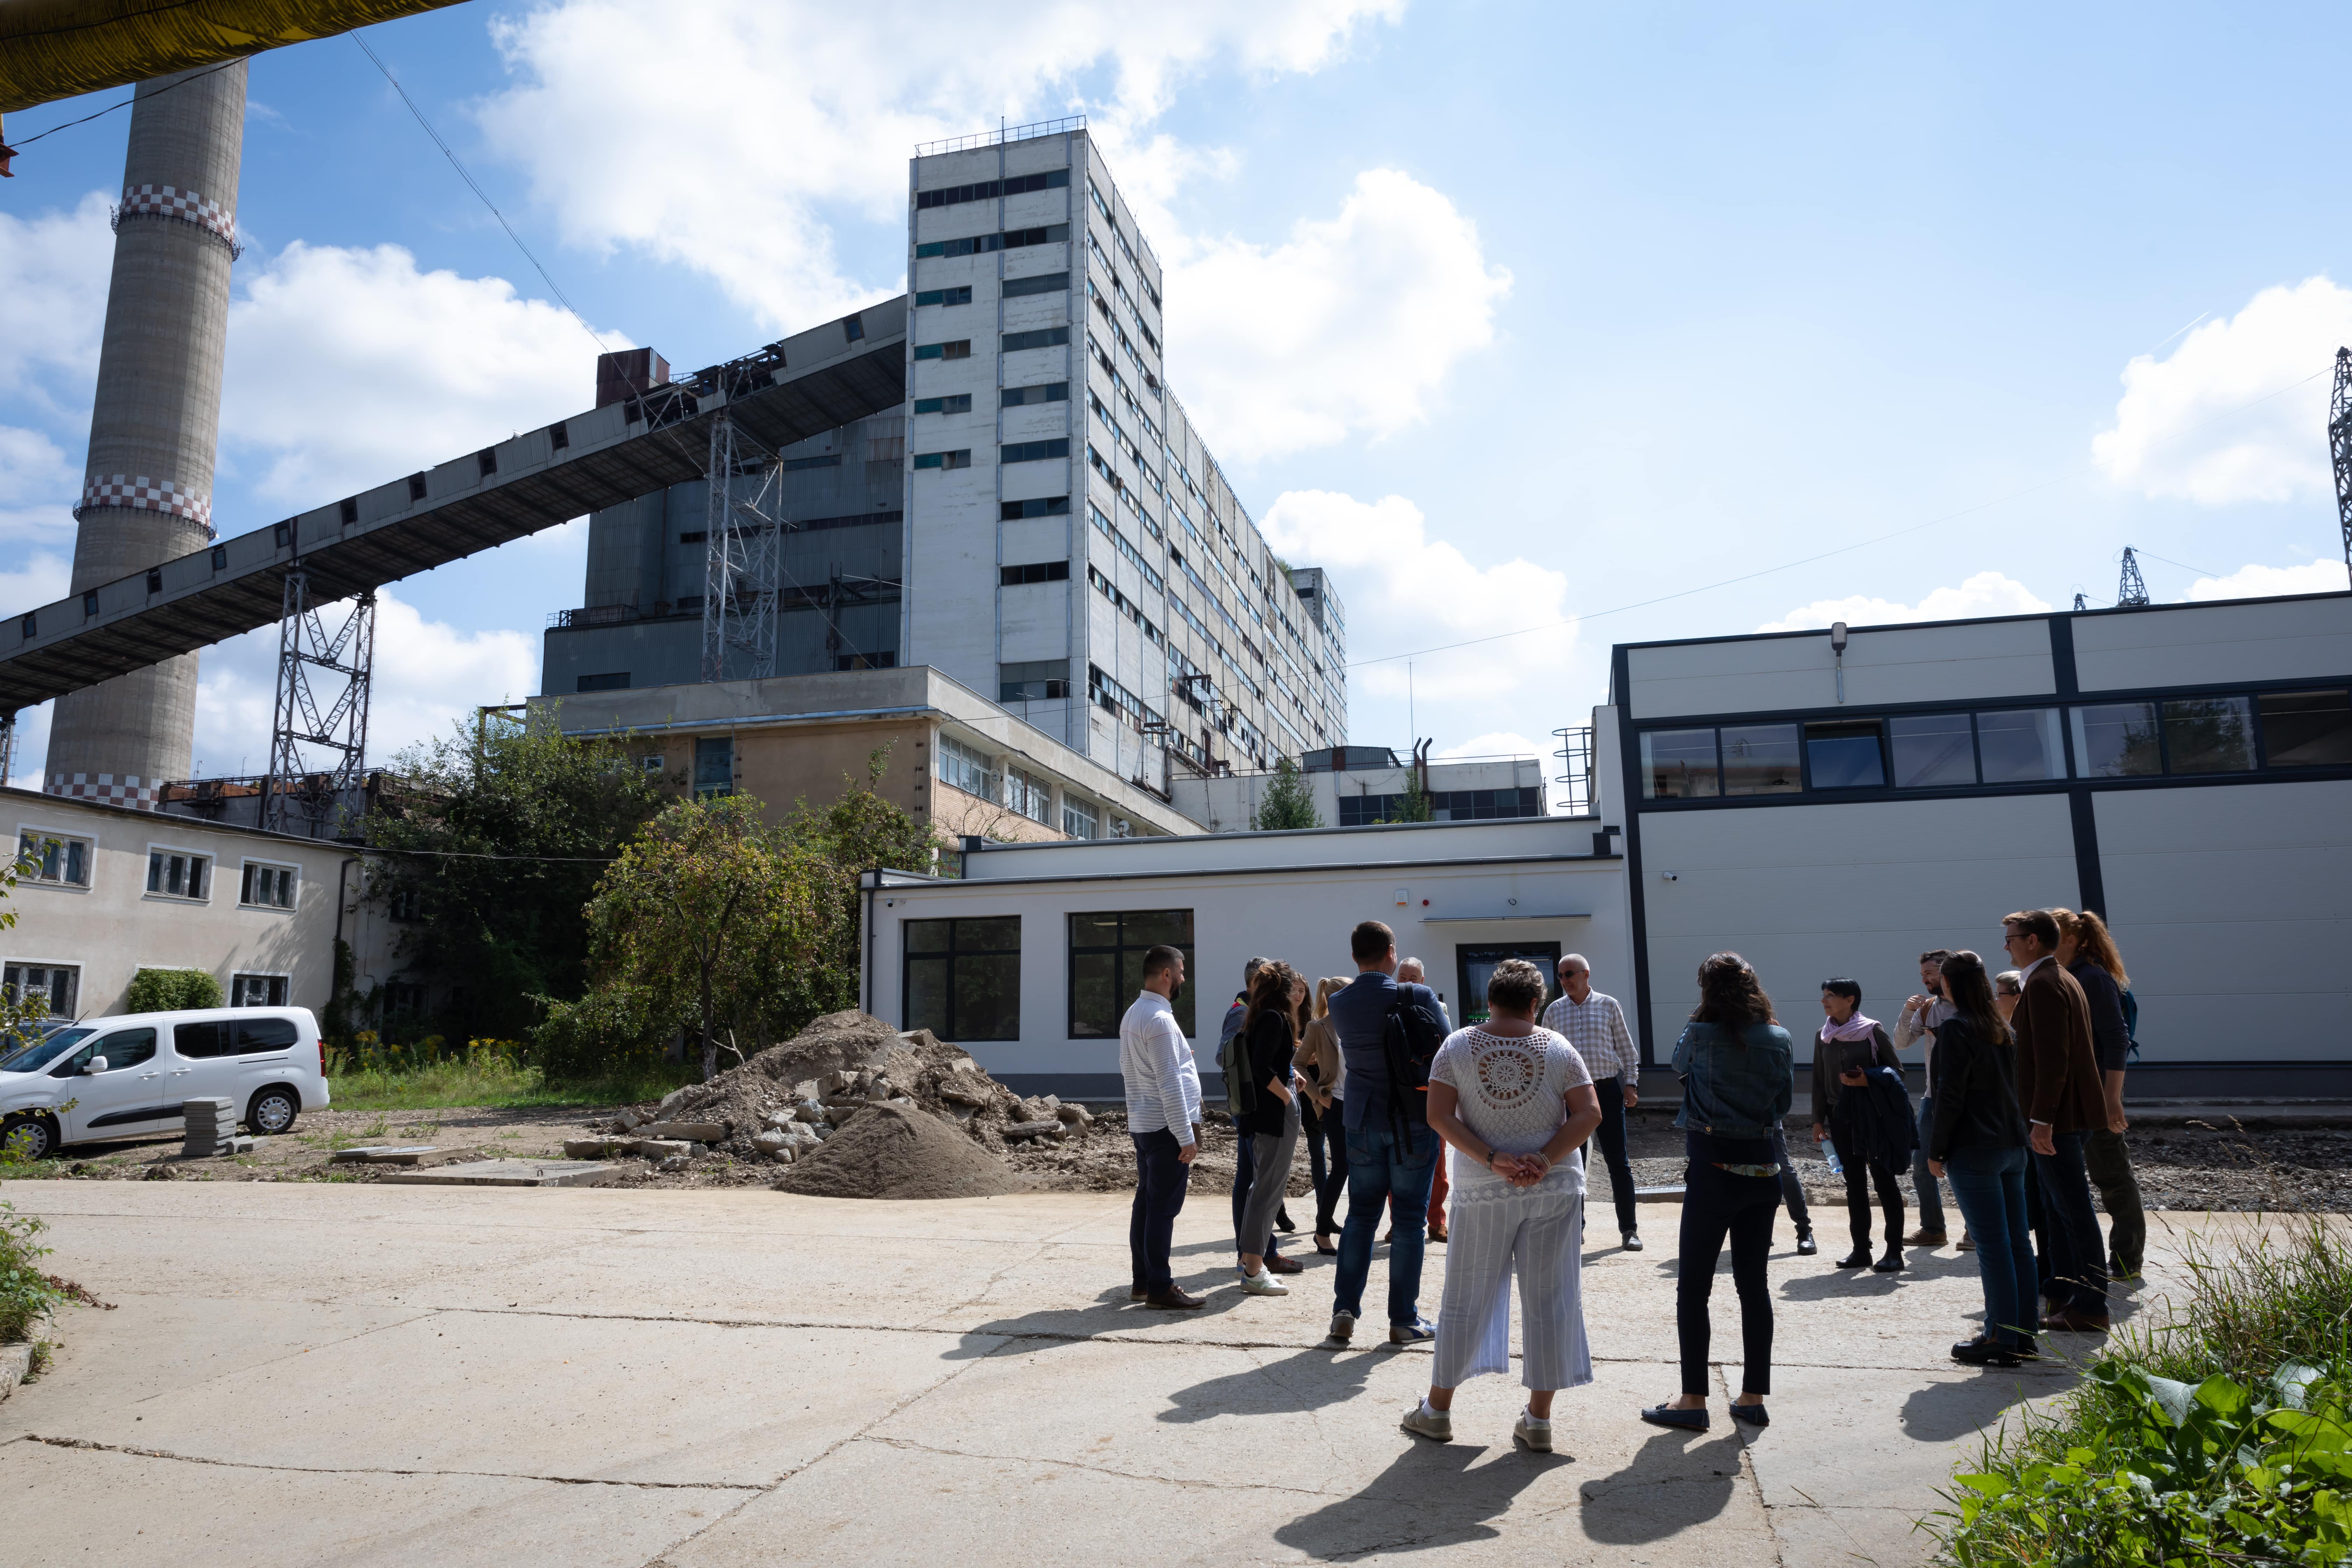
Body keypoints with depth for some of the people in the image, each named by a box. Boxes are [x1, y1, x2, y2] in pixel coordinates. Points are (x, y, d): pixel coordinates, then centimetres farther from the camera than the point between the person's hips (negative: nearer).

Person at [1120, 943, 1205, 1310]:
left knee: (1146, 1202, 13)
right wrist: (1187, 1137, -18)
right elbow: (1170, 1084, -21)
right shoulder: (1160, 1019, -18)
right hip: (1167, 1127, -10)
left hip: (1141, 1124, 10)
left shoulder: (1132, 1015, 13)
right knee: (1164, 1207, -4)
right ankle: (1159, 1288, 1)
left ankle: (1141, 1280, 21)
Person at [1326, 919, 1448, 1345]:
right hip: (1414, 1120, -4)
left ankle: (1345, 1310, 13)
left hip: (1363, 1122, 4)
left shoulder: (1339, 1003, -2)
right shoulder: (1418, 997, -13)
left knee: (1361, 1215, 13)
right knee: (1410, 1219, 5)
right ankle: (1404, 1321, 11)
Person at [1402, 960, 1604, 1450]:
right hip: (1555, 1189, 0)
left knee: (1466, 1299, 9)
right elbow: (1589, 1115, -8)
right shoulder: (1558, 1049, -2)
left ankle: (1437, 1409, 20)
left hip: (1483, 1190, 0)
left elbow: (1439, 1116, -10)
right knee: (1549, 1300, 8)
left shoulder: (1458, 1047, -4)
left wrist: (1494, 1161, -13)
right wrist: (1545, 1161, -14)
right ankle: (1538, 1420, 14)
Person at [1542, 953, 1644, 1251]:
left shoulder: (1608, 1005, 2)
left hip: (1608, 1089, -1)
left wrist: (1631, 1084, -1)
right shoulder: (1554, 1011, 6)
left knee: (1618, 1162, 2)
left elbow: (1626, 1047, 6)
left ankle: (1629, 1230, 9)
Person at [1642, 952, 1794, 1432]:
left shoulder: (1700, 1035, -10)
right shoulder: (1779, 1040, 1)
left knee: (1693, 1287, 3)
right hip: (1762, 1167, 5)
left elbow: (1678, 1064, 11)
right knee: (1754, 1284, 13)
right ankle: (1753, 1397, 19)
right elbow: (1785, 1102, 10)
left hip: (1713, 1166, -5)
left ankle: (1693, 1400, 6)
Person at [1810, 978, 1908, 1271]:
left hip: (1874, 1114, -5)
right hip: (1841, 1117, 5)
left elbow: (1897, 1071, -3)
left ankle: (1894, 1251, 5)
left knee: (1884, 1180, -1)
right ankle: (1861, 1250, 13)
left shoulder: (1872, 1031, -7)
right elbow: (1819, 1081, 11)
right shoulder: (1823, 1037, 7)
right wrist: (1818, 1119, 8)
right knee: (1855, 1183, 8)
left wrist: (1868, 1080, -19)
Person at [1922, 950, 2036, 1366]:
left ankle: (2002, 1339, -1)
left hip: (1974, 1151, -8)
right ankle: (2024, 1331, 17)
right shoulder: (2001, 1027, 12)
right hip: (2012, 1145, 8)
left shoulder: (1956, 1027, -12)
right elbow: (2012, 1085, 18)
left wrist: (1936, 1150, -9)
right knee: (2017, 1240, 11)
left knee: (1992, 1245, -5)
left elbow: (1950, 1096, -15)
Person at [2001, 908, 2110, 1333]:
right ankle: (2062, 1296, 26)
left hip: (2056, 1116, -11)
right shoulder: (2063, 980, 16)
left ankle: (2090, 1309, 3)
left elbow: (2052, 1058, -23)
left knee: (2074, 1210, -4)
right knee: (2057, 1210, 17)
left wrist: (2042, 1119, -23)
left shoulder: (2043, 984, -17)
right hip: (2065, 1114, 11)